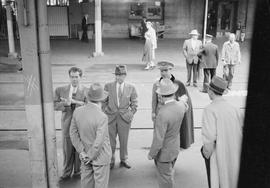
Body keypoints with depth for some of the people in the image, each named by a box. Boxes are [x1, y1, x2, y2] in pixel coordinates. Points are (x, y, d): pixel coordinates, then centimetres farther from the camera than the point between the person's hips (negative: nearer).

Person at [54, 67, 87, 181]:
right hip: (67, 125, 2)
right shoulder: (60, 90, 4)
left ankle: (78, 172, 29)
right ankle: (66, 173, 26)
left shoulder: (86, 91, -4)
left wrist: (73, 101, -22)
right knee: (67, 151, 10)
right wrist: (65, 103, -19)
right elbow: (55, 105, -1)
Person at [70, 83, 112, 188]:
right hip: (100, 156, -5)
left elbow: (73, 133, -3)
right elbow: (99, 141, -25)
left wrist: (82, 152, -1)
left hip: (85, 154, 6)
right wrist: (90, 157, -11)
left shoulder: (77, 111, -9)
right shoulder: (102, 117, -27)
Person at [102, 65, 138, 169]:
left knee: (124, 140, 11)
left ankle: (124, 160, 29)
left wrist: (131, 114, -4)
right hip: (110, 117, 0)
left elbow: (134, 103, 6)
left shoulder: (131, 88, 0)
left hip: (125, 118, 0)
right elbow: (104, 101, 8)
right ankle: (111, 160, 24)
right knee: (110, 141, 7)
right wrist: (106, 111, -4)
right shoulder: (108, 86, 0)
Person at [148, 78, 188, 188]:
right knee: (170, 173, 27)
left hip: (164, 153, -7)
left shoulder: (162, 114, -34)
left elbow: (158, 140, -29)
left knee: (165, 179, 11)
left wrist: (151, 154, -13)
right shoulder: (181, 106, -11)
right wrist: (183, 100, 40)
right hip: (175, 149, 7)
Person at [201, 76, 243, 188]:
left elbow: (209, 137, -25)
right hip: (234, 157, 5)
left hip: (217, 154, -5)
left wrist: (206, 153, -9)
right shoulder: (234, 109, -4)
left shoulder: (210, 110, -20)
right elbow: (241, 132, 1)